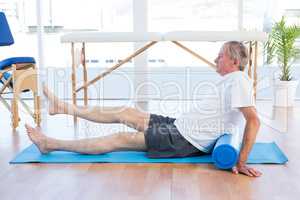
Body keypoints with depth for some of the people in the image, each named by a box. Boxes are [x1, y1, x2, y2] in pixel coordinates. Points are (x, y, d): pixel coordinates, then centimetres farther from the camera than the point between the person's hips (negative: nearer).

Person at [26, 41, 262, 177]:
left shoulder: (238, 80, -19)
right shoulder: (231, 80, 11)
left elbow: (254, 121, -29)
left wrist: (241, 162, -31)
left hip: (186, 141, -9)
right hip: (180, 126, 9)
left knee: (121, 139, -7)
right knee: (125, 113, 11)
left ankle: (51, 144, 3)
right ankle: (63, 107, 24)